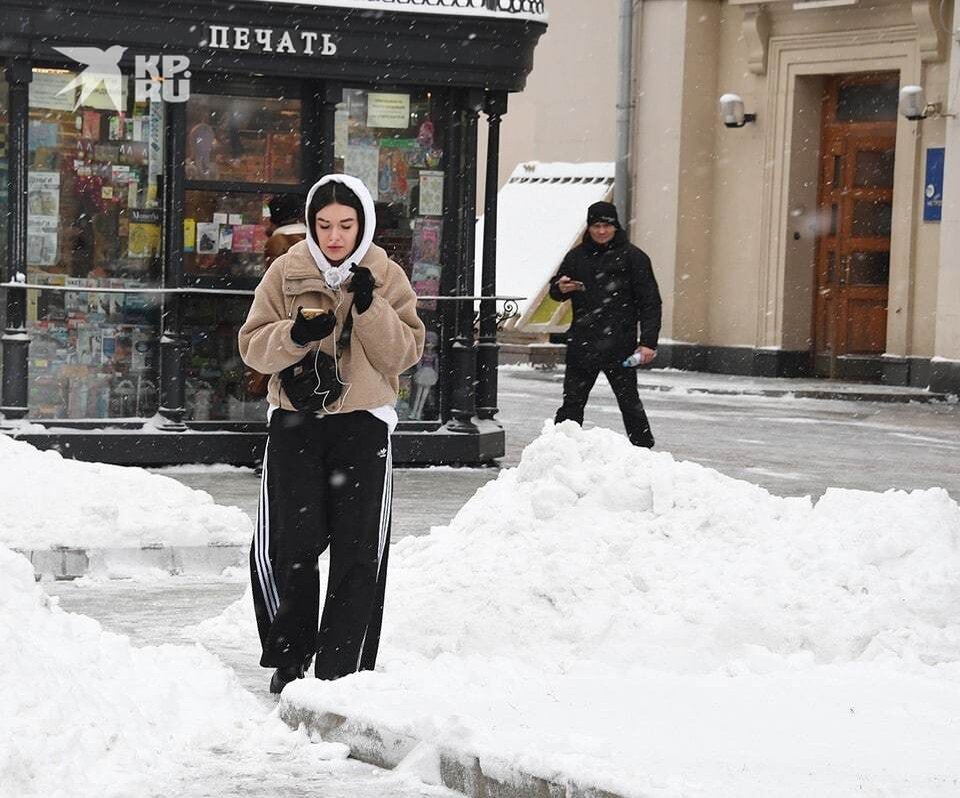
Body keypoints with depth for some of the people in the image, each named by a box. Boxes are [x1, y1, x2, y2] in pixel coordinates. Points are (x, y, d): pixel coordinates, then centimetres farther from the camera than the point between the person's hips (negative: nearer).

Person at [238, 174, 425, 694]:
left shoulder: (387, 278, 3)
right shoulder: (286, 273, 3)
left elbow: (405, 354, -4)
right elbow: (253, 347, 0)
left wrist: (370, 309, -18)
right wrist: (294, 334, -19)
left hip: (362, 423, 0)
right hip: (295, 421, 0)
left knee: (358, 552, -2)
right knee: (291, 544, -4)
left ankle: (341, 667, 6)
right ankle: (288, 658, 12)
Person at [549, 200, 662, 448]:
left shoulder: (632, 256, -2)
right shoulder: (577, 256, 11)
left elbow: (650, 302, -3)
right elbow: (555, 289, 23)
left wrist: (648, 342, -12)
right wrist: (561, 289, -3)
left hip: (619, 345, -4)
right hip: (581, 344, 4)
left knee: (629, 403, 3)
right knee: (572, 403, 5)